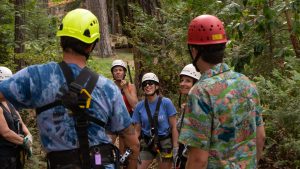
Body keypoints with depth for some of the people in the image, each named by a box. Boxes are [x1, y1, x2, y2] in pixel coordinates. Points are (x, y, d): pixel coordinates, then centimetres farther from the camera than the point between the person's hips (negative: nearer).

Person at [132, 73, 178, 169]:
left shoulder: (166, 103, -10)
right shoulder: (139, 106, -2)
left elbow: (173, 127, -7)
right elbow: (137, 130, 4)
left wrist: (175, 148, -10)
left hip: (165, 144, -2)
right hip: (147, 144, 3)